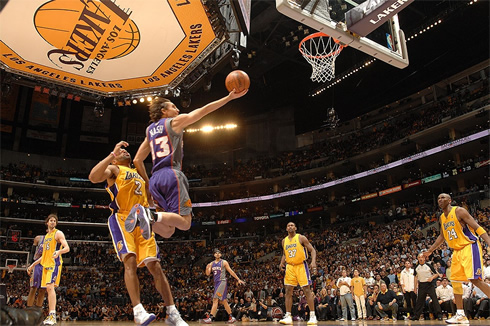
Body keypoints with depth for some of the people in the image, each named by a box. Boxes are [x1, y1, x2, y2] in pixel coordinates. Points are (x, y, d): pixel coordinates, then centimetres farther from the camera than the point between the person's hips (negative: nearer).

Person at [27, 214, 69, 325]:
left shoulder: (58, 233, -2)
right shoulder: (46, 236, 22)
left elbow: (67, 248, -15)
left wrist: (58, 251, -35)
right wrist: (33, 265, 28)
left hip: (54, 263, -8)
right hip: (46, 264, 8)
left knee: (50, 287, -19)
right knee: (49, 289, 8)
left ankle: (52, 315, -23)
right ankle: (51, 316, 14)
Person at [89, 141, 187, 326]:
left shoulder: (139, 175, 30)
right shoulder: (113, 169, 11)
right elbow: (93, 177, -13)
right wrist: (112, 153, -15)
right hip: (122, 219, -5)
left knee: (154, 265, -5)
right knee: (130, 261, -23)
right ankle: (138, 311, -24)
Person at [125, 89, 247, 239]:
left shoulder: (150, 129, 25)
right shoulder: (175, 121, 9)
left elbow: (137, 160, 23)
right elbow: (205, 110, 6)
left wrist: (147, 184, 26)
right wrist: (230, 97, 8)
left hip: (155, 179, 7)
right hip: (172, 175, -7)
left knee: (167, 230, 9)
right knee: (185, 223, -9)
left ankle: (142, 216, -17)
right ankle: (152, 216, -32)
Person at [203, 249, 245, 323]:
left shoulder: (224, 262, -1)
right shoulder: (212, 263, 13)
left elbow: (231, 271, 1)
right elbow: (208, 274, 7)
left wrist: (238, 279, 0)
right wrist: (207, 268, -15)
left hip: (222, 281, -6)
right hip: (216, 282, 6)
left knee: (215, 299, -16)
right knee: (223, 301, 10)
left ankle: (210, 317, -18)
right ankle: (231, 317, 19)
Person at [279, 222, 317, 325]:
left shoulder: (301, 238, -6)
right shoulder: (284, 241, 10)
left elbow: (312, 250, -8)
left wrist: (313, 261, -25)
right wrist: (282, 263, 2)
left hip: (301, 266, -5)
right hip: (290, 267, 5)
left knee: (307, 290, -6)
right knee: (288, 291, 0)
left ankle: (312, 316, 0)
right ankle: (288, 316, 5)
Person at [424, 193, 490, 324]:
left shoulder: (459, 211, -10)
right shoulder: (442, 218, 12)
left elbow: (477, 228, -15)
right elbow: (442, 236, 26)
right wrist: (430, 250, 28)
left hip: (470, 247, -8)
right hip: (457, 250, 8)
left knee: (474, 279, -17)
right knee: (455, 281, 5)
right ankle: (460, 315, 11)